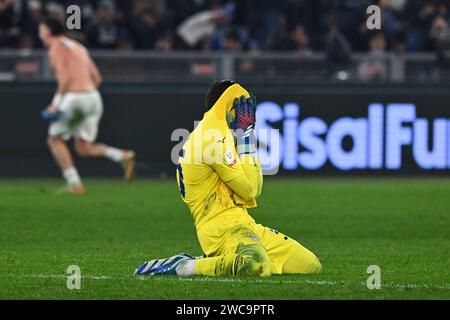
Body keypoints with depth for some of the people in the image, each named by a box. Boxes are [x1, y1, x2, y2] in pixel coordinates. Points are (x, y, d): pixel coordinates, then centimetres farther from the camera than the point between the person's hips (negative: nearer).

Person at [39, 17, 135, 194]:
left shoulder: (56, 48, -3)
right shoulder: (78, 47, 23)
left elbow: (65, 77, -16)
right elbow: (96, 78, 20)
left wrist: (56, 104, -13)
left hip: (74, 98, -8)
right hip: (93, 98, 8)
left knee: (55, 140, 10)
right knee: (83, 149, 12)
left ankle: (74, 184, 0)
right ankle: (123, 156, -10)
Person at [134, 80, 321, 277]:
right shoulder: (214, 139, -8)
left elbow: (255, 189, 20)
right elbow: (249, 188, -9)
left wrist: (245, 139, 14)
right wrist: (245, 137, -3)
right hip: (221, 225, -11)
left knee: (311, 265, 2)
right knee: (258, 266, -41)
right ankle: (183, 267, -19)